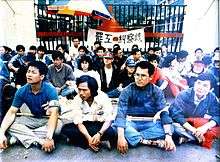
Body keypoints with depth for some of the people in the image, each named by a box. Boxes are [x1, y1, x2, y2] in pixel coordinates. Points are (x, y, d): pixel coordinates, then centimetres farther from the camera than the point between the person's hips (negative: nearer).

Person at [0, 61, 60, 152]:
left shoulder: (50, 90, -25)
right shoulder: (22, 91, -11)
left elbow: (54, 113, -34)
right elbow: (12, 112, -10)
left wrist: (49, 138, -46)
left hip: (48, 119, -3)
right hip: (33, 119, 4)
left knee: (58, 127, -37)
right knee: (9, 125, -18)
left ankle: (19, 136, -23)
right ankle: (40, 140, -23)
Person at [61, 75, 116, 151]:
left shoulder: (103, 97, -18)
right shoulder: (77, 99, -13)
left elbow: (109, 119, -19)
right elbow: (78, 121, -15)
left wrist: (99, 134, -36)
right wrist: (88, 137, -30)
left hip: (100, 126, -2)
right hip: (84, 126, 3)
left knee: (111, 132, -34)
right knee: (65, 129, -22)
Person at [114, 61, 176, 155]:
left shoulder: (157, 92, -6)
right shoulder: (127, 91, -11)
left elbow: (164, 113, -13)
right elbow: (121, 113, -21)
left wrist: (168, 135, -29)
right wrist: (121, 136, -36)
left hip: (149, 123, 2)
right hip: (131, 122, -1)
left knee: (171, 128, -26)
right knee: (115, 124, -33)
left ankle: (132, 138, -26)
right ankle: (150, 141, -28)